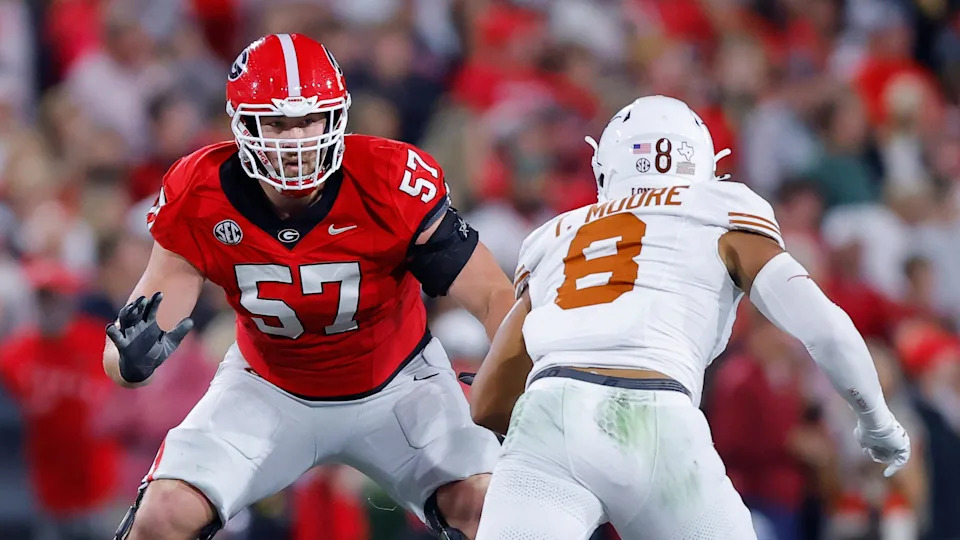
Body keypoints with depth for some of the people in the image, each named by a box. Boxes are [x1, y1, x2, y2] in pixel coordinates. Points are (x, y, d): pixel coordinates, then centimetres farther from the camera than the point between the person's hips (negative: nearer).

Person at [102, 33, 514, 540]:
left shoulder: (391, 183, -28)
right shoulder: (200, 198, -22)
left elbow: (494, 297, -23)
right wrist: (132, 356, -44)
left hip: (396, 385, -1)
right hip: (269, 391, 1)